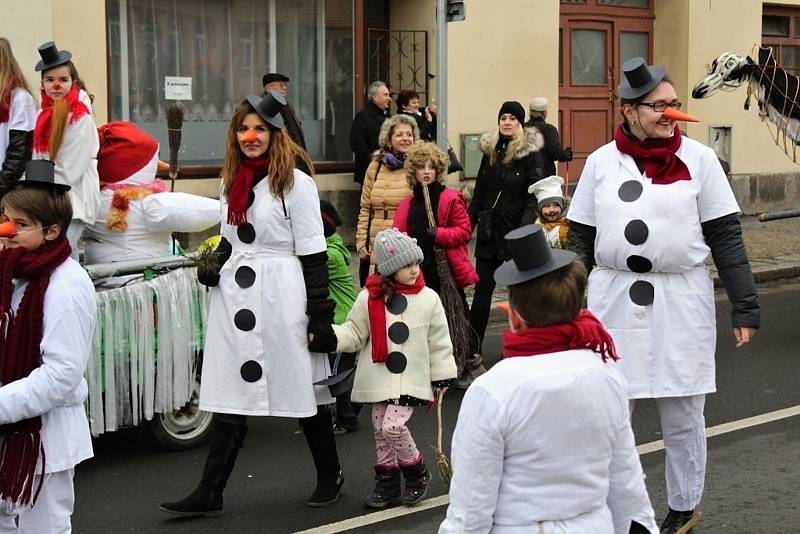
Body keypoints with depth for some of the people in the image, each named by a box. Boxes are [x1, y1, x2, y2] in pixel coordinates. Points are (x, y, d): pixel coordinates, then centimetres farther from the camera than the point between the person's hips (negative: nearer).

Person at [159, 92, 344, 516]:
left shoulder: (296, 183, -6)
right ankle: (210, 492, 8)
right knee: (231, 396, 6)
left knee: (304, 389, 6)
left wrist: (320, 314, -12)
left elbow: (314, 255, -8)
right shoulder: (231, 181, 12)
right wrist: (213, 266, 5)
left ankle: (329, 476, 24)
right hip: (234, 296, 6)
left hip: (279, 297, -5)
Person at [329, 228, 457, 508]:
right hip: (378, 377, 2)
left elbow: (439, 341, 3)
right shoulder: (370, 298, -4)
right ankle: (387, 483, 24)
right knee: (381, 430, 9)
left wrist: (442, 377, 6)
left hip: (411, 379, -2)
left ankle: (417, 473, 9)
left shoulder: (428, 299, -4)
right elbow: (355, 333, 2)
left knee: (394, 426, -15)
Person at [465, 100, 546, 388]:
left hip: (515, 234, -5)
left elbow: (533, 197, -12)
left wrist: (524, 231, -22)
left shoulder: (531, 154, -6)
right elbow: (479, 194, 14)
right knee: (482, 292, 4)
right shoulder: (490, 151, 11)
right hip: (489, 233, 5)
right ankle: (473, 356, 7)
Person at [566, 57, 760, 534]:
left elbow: (726, 236, -1)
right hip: (615, 300, 1)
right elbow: (581, 240, 7)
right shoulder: (602, 162, 2)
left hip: (682, 302, -1)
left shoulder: (698, 158, -2)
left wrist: (746, 305, -5)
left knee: (682, 415, 10)